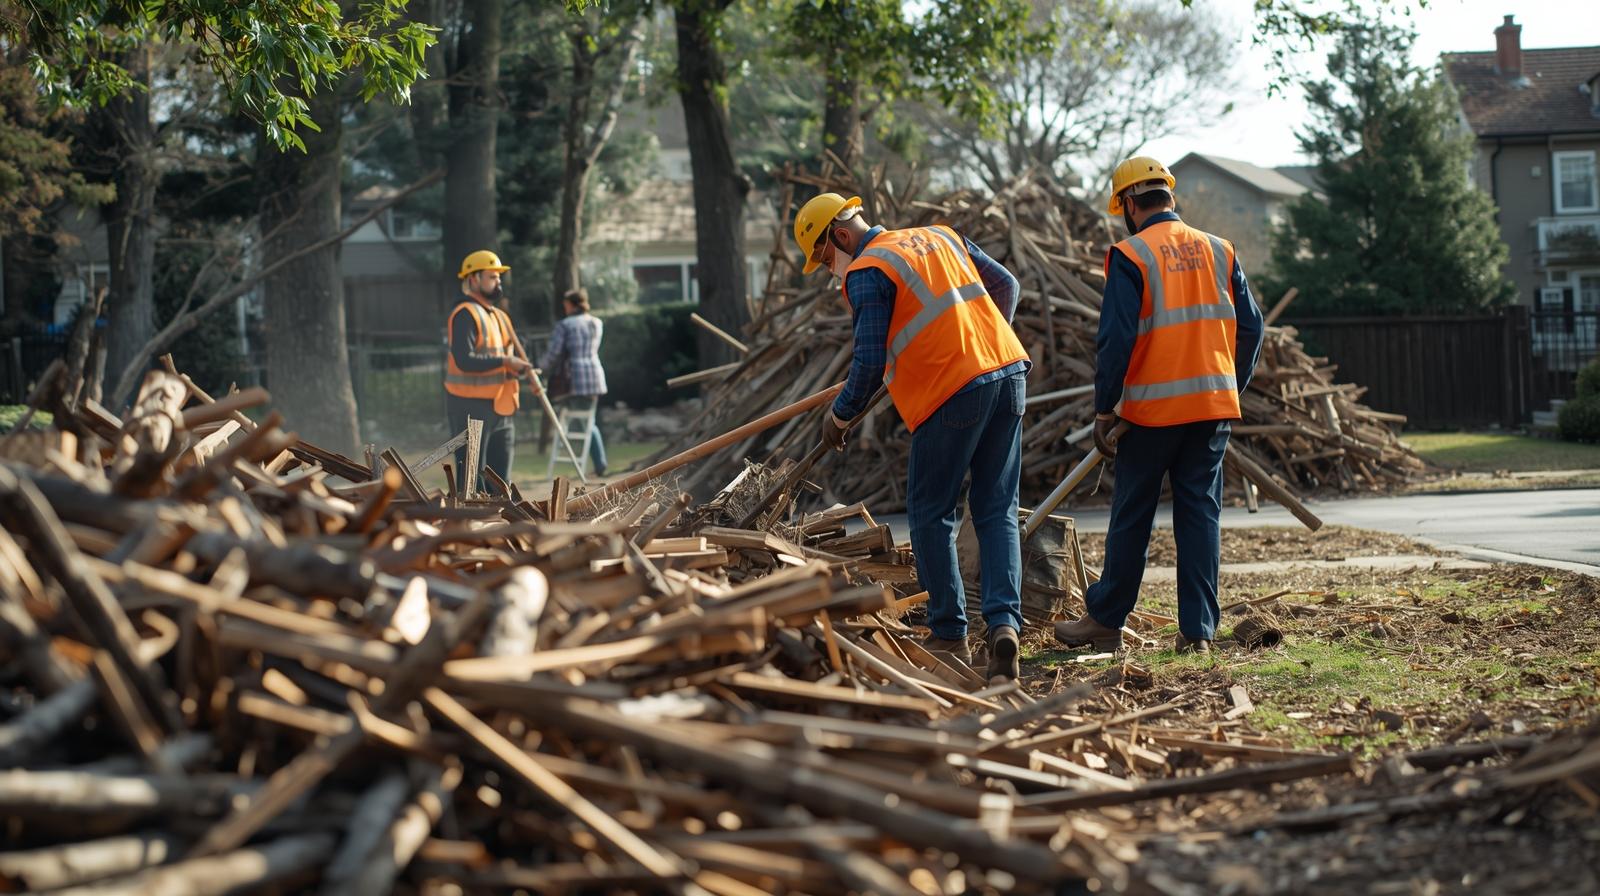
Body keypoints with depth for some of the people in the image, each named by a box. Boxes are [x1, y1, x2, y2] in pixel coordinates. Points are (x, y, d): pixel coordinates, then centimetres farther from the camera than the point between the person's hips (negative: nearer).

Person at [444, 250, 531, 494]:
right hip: (471, 407, -9)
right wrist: (504, 361, -24)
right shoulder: (465, 315, -11)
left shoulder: (500, 317, 18)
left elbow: (509, 355, 25)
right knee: (472, 479, -7)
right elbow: (464, 360, -23)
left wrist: (518, 368, 3)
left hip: (500, 408, 9)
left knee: (500, 478, 11)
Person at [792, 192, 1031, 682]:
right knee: (997, 512, 9)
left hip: (954, 392, -7)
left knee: (931, 514, 7)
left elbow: (870, 362, -9)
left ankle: (950, 634, 9)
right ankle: (1004, 620, -7)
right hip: (1009, 371, 7)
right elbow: (1006, 285, 24)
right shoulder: (941, 237, 18)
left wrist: (839, 415, 5)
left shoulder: (866, 272, -4)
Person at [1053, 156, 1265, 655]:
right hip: (1215, 405, 4)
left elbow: (1116, 339, -13)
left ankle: (1105, 620, 18)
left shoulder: (1130, 256, -8)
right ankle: (1198, 631, 4)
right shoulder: (1218, 251, 7)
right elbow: (1250, 328, 8)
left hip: (1153, 408, -4)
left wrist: (1105, 409, -6)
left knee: (1131, 516, 7)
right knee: (1200, 512, 7)